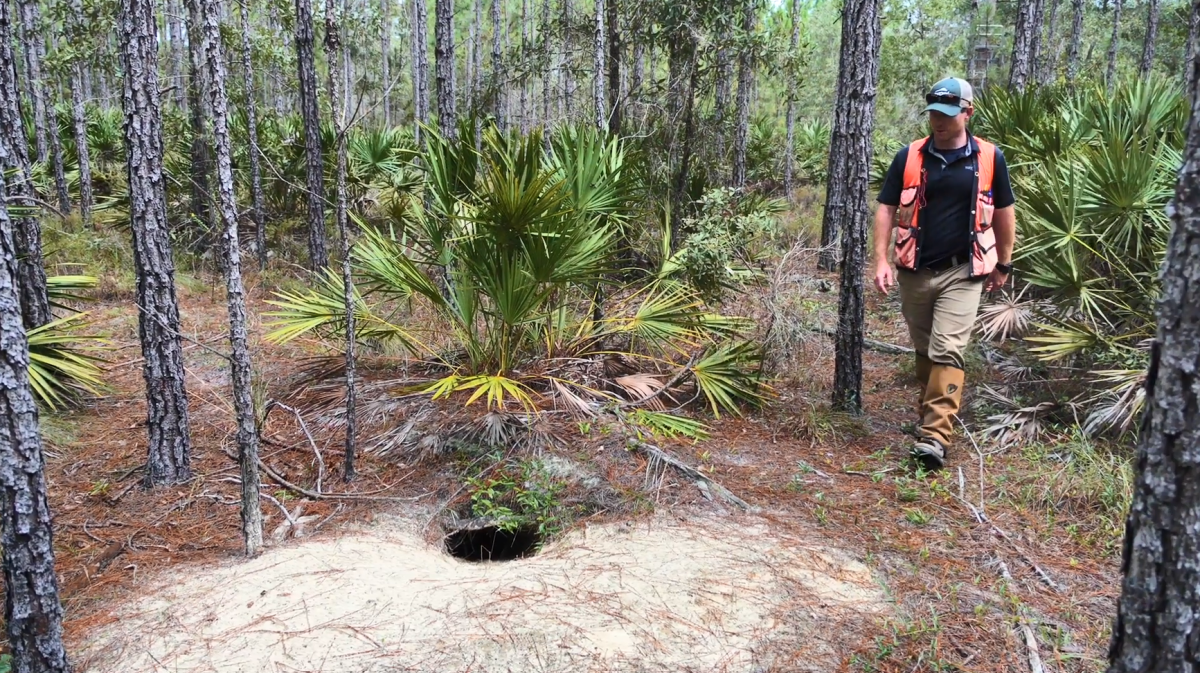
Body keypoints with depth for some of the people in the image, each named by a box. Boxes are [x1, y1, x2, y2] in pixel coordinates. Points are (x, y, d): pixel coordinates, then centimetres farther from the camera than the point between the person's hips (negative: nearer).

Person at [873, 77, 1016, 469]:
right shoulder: (910, 157, 0)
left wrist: (1003, 265, 12)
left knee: (948, 352, -10)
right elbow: (886, 208, 1)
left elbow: (1004, 212, 10)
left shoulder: (989, 158, 0)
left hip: (962, 274, -2)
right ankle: (933, 410, 34)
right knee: (924, 350, 15)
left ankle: (935, 436, -12)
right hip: (915, 271, 2)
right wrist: (881, 260, -9)